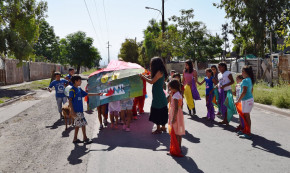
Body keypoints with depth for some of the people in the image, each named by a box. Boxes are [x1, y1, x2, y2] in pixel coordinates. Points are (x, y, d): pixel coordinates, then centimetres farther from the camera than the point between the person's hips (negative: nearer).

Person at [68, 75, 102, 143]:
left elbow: (87, 94, 21)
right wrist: (72, 111, -20)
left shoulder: (79, 89, 12)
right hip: (76, 111, -8)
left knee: (78, 125, 12)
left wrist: (97, 94, 19)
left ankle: (75, 139, 20)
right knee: (83, 124, -4)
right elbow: (70, 101, -15)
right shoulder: (72, 90, -11)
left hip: (80, 110, 8)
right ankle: (85, 138, 5)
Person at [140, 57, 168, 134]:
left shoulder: (159, 72, -16)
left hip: (158, 96, -9)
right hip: (159, 95, 9)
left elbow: (152, 81, -19)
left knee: (157, 112, -2)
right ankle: (163, 127, 25)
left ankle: (158, 129, 6)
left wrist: (143, 76, -8)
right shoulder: (160, 72, 12)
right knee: (161, 112, 15)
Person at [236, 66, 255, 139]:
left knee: (246, 116, -5)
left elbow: (244, 92, -23)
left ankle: (248, 134, -1)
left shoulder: (245, 80, -17)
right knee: (246, 116, 16)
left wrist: (238, 100, -20)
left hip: (246, 100, -10)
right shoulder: (250, 80, 13)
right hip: (250, 99, 10)